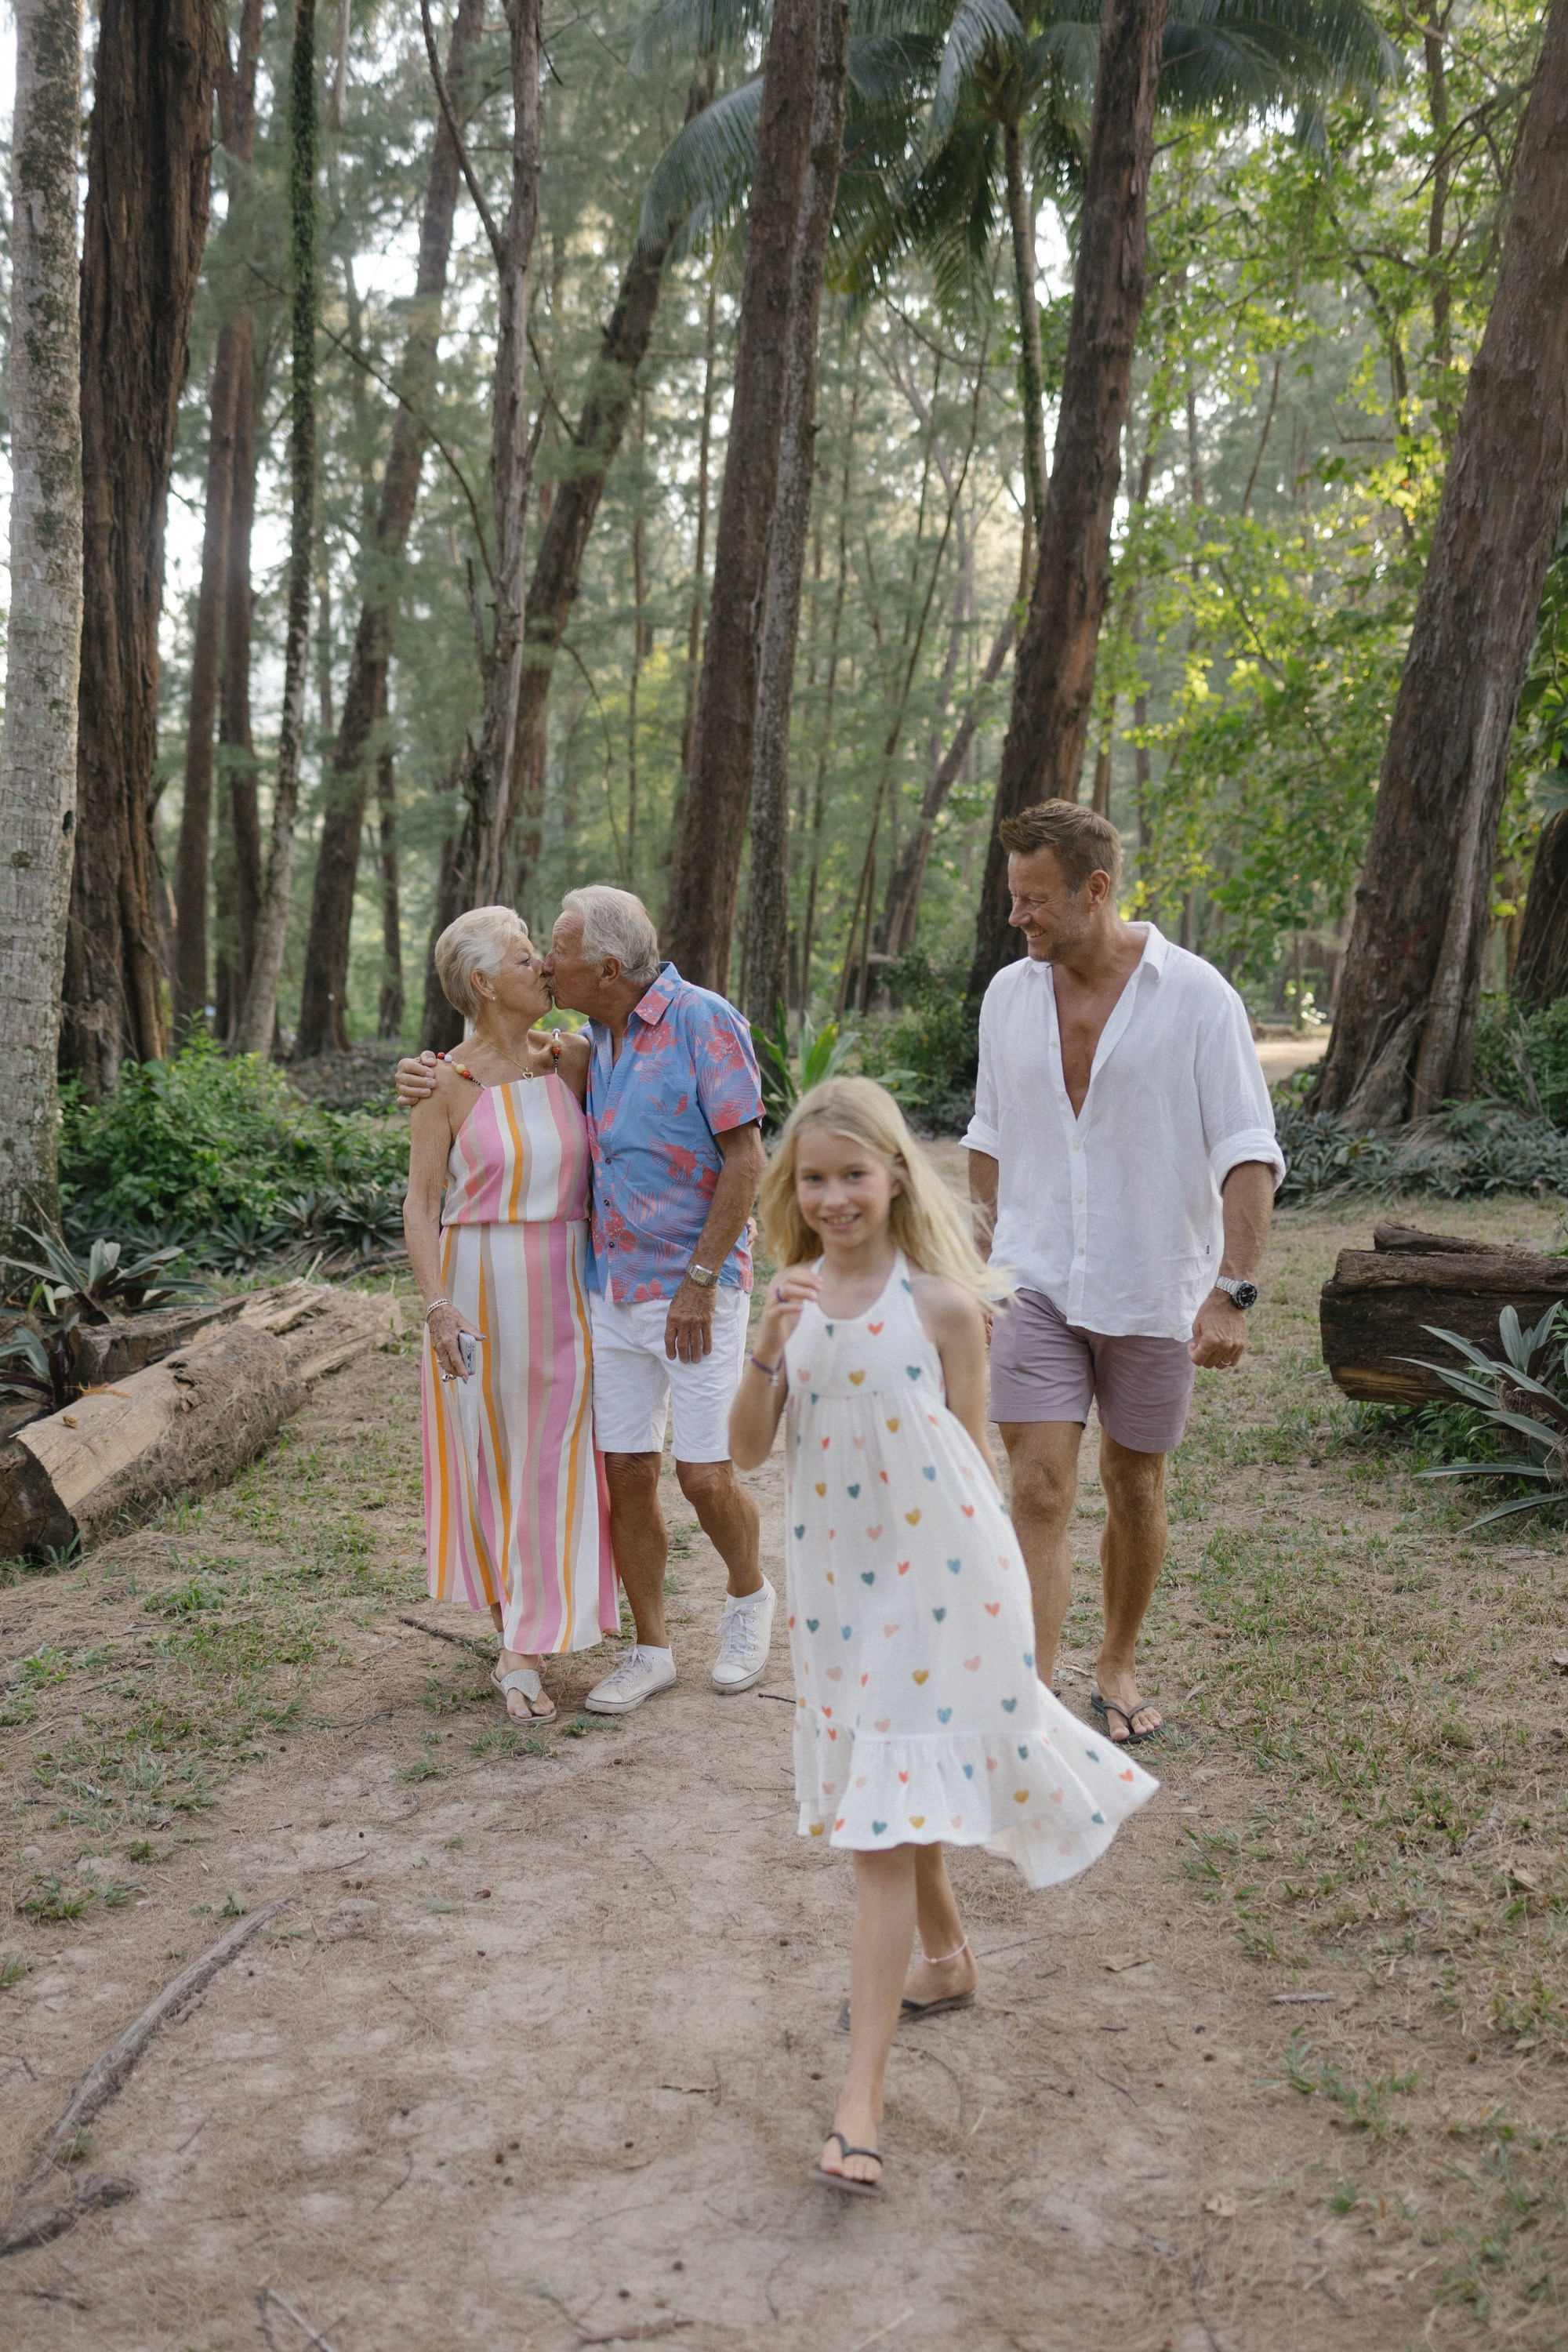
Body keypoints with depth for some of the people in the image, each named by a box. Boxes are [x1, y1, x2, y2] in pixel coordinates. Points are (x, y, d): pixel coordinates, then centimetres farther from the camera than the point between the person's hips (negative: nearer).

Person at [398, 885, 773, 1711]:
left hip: (694, 1290, -6)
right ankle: (650, 1650, 19)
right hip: (613, 1292, 6)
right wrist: (435, 1081, 8)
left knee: (705, 1477, -3)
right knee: (626, 1473, 6)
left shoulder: (704, 1022, -12)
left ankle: (749, 1596, 27)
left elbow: (746, 1160, -14)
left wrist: (700, 1281, -17)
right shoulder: (594, 1042, 10)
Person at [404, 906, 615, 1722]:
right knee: (489, 1454, 6)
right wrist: (436, 1304, -16)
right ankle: (512, 1614, 22)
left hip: (563, 1286, 3)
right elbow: (421, 1203, -7)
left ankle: (523, 1650, 17)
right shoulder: (448, 1083, -7)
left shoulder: (571, 1061, 3)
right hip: (480, 1287, -3)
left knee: (553, 1458, 5)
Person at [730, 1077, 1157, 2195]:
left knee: (887, 1828, -6)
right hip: (838, 1583, 5)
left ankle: (861, 2096, -1)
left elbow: (973, 1454, -4)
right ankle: (947, 1959, 47)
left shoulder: (941, 1303, -11)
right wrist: (772, 1341, -19)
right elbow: (748, 1450, -4)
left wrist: (990, 1591, 0)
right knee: (883, 1804, 21)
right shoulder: (796, 1299, 2)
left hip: (932, 1580, -5)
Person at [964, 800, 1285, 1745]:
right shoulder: (1010, 994, 3)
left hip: (1152, 1290, -2)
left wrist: (1232, 1292, -21)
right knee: (1040, 1492, -7)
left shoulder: (1195, 995, -10)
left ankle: (1119, 1663, 35)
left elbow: (1249, 1155, -12)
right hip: (1037, 1281, 2)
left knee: (1135, 1489, 13)